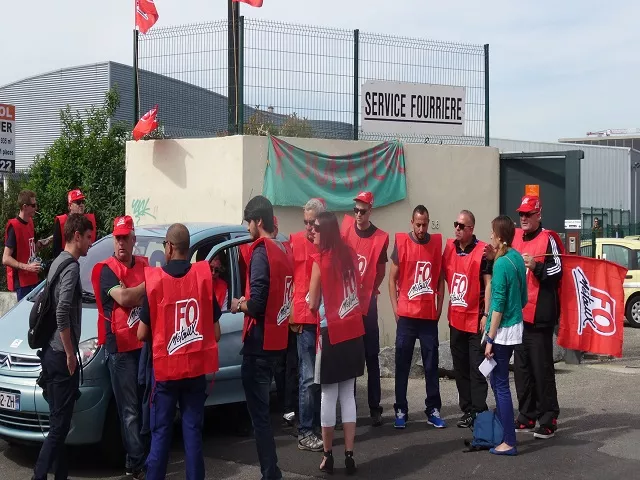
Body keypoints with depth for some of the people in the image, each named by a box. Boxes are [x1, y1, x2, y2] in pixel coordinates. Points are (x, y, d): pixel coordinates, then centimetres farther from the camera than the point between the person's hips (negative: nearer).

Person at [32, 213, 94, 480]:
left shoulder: (59, 262, 15)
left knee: (58, 421, 14)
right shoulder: (71, 266, -14)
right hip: (61, 355, -10)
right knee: (59, 425, -5)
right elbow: (62, 313, -25)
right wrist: (70, 353, -17)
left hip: (51, 351, 10)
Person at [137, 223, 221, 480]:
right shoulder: (204, 277, -5)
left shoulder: (155, 280, -10)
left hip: (165, 368, -1)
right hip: (196, 368, 2)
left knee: (160, 432, 8)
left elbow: (142, 334, -5)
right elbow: (216, 333, -1)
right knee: (193, 431, 9)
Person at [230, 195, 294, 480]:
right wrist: (248, 302, 14)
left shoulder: (261, 252, -15)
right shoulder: (283, 251, 10)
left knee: (259, 412, -3)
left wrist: (239, 305, -1)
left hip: (260, 343, -9)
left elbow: (257, 304, -20)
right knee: (263, 408, 18)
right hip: (277, 342, 9)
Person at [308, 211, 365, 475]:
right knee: (348, 395, 10)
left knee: (328, 396, 4)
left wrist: (314, 299, 13)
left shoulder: (320, 259, -11)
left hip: (331, 333, -5)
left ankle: (328, 456, 13)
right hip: (354, 331, 5)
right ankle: (349, 455, 12)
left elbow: (313, 304, -7)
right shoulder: (350, 254, 5)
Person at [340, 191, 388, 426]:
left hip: (367, 303, -1)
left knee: (372, 357, 3)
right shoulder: (346, 226, -1)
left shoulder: (380, 237, -5)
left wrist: (370, 291, -4)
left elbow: (380, 271, 6)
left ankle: (375, 408, 9)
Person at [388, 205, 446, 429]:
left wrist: (439, 306, 4)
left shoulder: (437, 242, 5)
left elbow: (440, 277, 10)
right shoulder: (401, 242, -2)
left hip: (429, 315, 2)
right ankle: (401, 410, 11)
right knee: (402, 364, 3)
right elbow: (392, 278, 2)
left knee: (431, 364, 7)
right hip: (406, 314, -2)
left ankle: (433, 410, 15)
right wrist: (395, 308, -4)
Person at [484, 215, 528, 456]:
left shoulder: (501, 264, -18)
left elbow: (498, 305, -18)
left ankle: (509, 442, 2)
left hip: (503, 331, -9)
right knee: (497, 380, 19)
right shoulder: (517, 257, 7)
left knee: (500, 384, -2)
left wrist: (490, 339, -15)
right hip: (515, 326, 9)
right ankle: (502, 430, 28)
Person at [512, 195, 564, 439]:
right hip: (518, 313, 7)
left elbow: (557, 273, -11)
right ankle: (527, 416, 20)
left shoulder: (548, 239, -6)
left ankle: (548, 420, 3)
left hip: (540, 315, -7)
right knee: (521, 368, 11)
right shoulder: (515, 237, 13)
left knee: (542, 368, -4)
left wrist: (536, 266, -26)